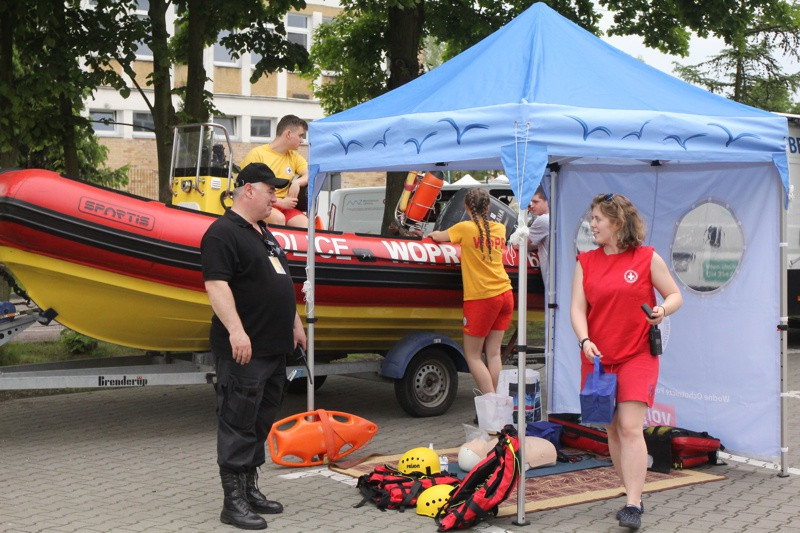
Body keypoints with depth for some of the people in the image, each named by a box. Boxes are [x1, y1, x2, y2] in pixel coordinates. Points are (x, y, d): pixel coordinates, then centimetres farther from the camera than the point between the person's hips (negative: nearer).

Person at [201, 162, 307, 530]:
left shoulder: (263, 233, 20)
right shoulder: (223, 233, -11)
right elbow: (216, 284, -21)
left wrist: (295, 324, 25)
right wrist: (235, 330, -29)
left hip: (274, 348, 10)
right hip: (243, 349, -10)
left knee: (261, 423, 14)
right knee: (238, 424, -5)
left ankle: (251, 489, 23)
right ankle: (234, 502, -1)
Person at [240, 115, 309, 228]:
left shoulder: (294, 157, 17)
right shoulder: (257, 154, -2)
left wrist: (297, 183, -18)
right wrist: (280, 202, -16)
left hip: (283, 205, 5)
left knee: (305, 224, -25)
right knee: (278, 218, -36)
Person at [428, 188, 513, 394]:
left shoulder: (465, 228, -8)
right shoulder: (499, 229, 6)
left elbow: (438, 237, 9)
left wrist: (431, 234, 30)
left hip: (481, 298, -6)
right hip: (505, 294, 6)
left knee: (472, 354, 4)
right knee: (493, 352, 10)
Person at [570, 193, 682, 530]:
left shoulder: (647, 258, 0)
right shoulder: (586, 262, 7)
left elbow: (675, 295, 7)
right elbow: (577, 306, 1)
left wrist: (663, 309, -16)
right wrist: (584, 340, -16)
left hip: (637, 354, -4)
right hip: (597, 357, 4)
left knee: (630, 427, -13)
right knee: (612, 430, 8)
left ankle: (633, 506, -11)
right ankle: (634, 496, 21)